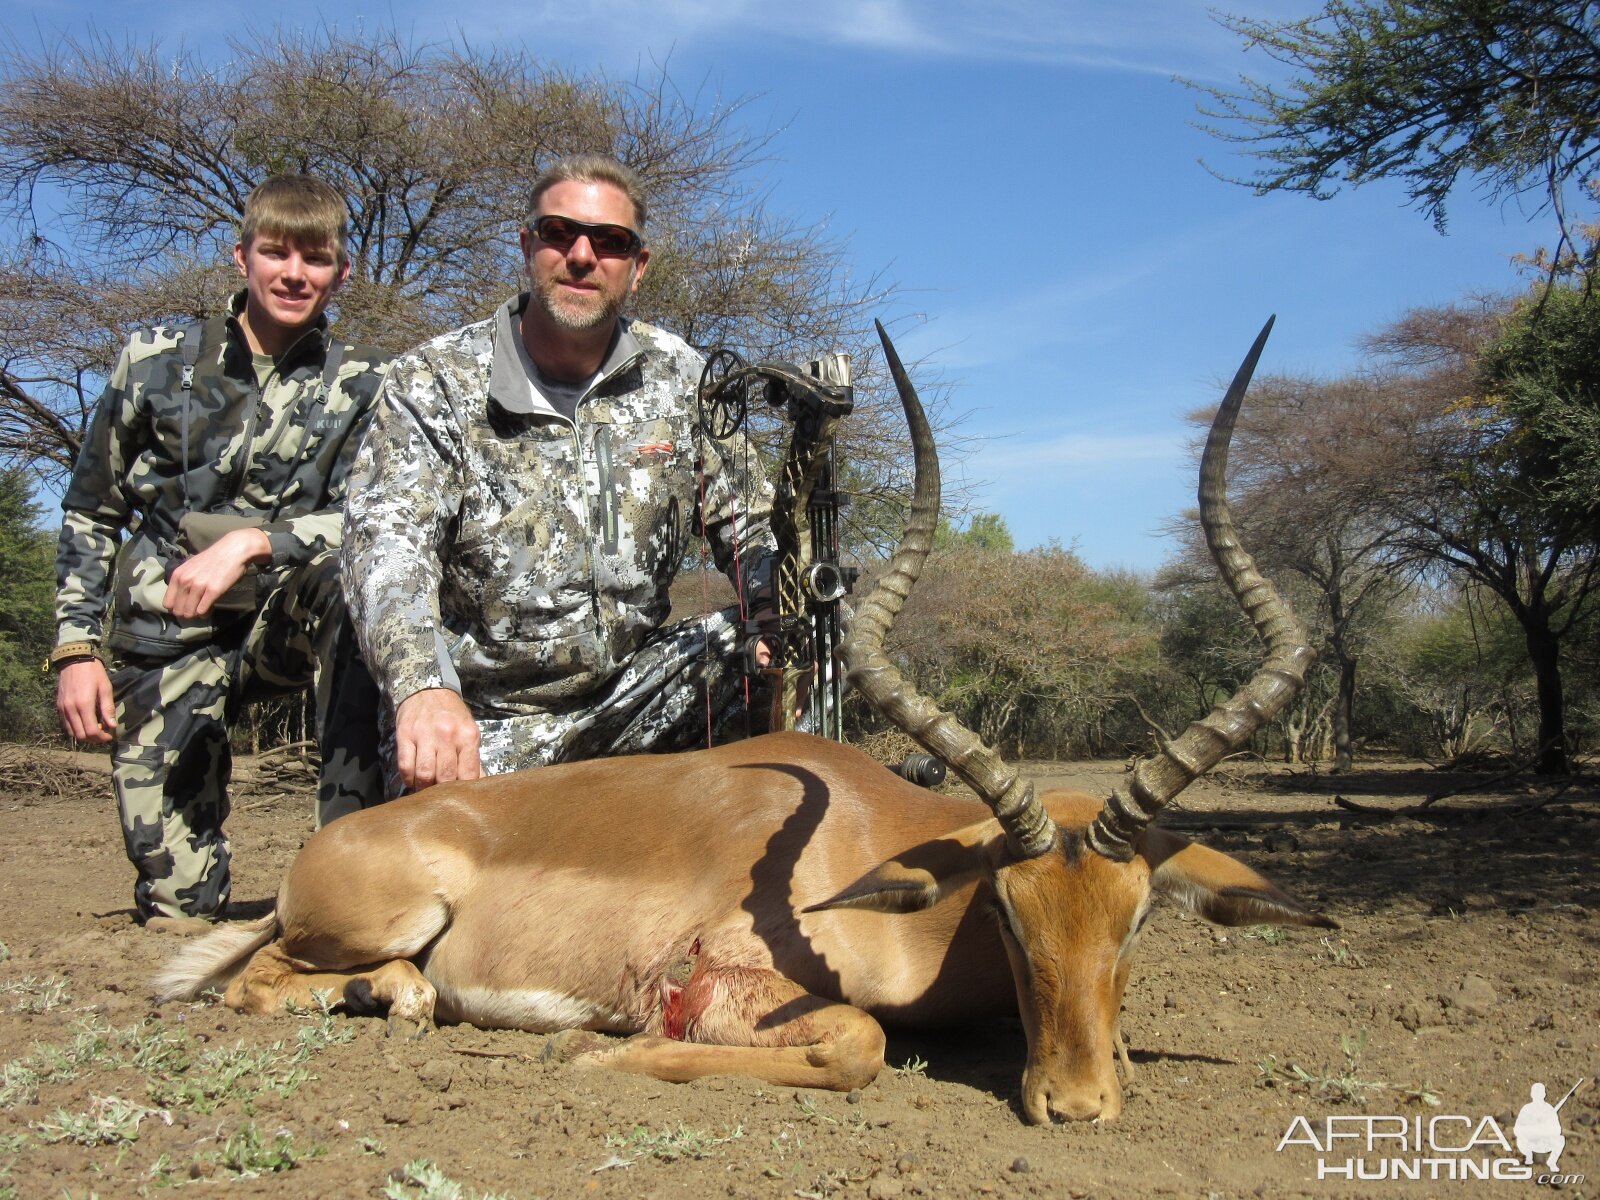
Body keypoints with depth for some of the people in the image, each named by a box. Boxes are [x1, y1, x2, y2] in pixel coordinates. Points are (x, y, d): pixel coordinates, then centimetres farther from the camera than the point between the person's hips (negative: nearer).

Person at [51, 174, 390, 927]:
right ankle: (188, 898, 30)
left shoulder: (363, 386, 0)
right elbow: (89, 514, 9)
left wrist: (253, 543, -27)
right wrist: (75, 648, 1)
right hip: (161, 645, 1)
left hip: (287, 628, 0)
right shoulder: (156, 361, 2)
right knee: (177, 907, -8)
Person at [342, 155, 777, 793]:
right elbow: (388, 538, -22)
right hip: (479, 721, -3)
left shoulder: (680, 376, 2)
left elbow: (751, 526, 6)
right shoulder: (436, 381, -9)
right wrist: (423, 688, -43)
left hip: (630, 698, 3)